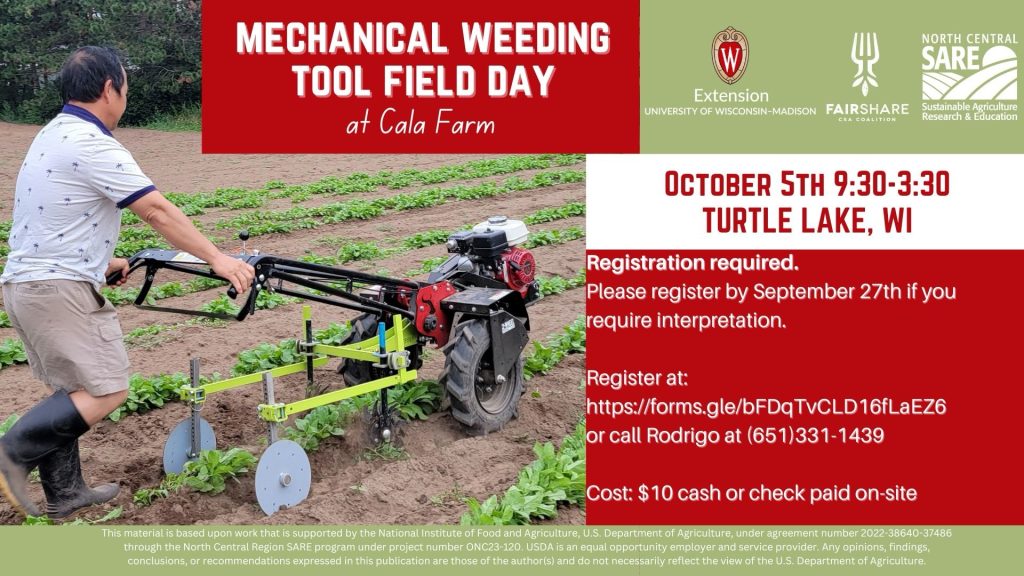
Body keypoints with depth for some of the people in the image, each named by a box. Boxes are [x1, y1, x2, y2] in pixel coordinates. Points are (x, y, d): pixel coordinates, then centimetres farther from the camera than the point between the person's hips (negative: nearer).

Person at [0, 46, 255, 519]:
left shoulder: (53, 135, 14)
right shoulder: (92, 145, -17)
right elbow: (157, 211, -20)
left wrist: (101, 262, 30)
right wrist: (217, 258, -17)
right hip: (59, 289, -10)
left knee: (72, 390, 16)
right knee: (107, 389, -5)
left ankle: (64, 493, 22)